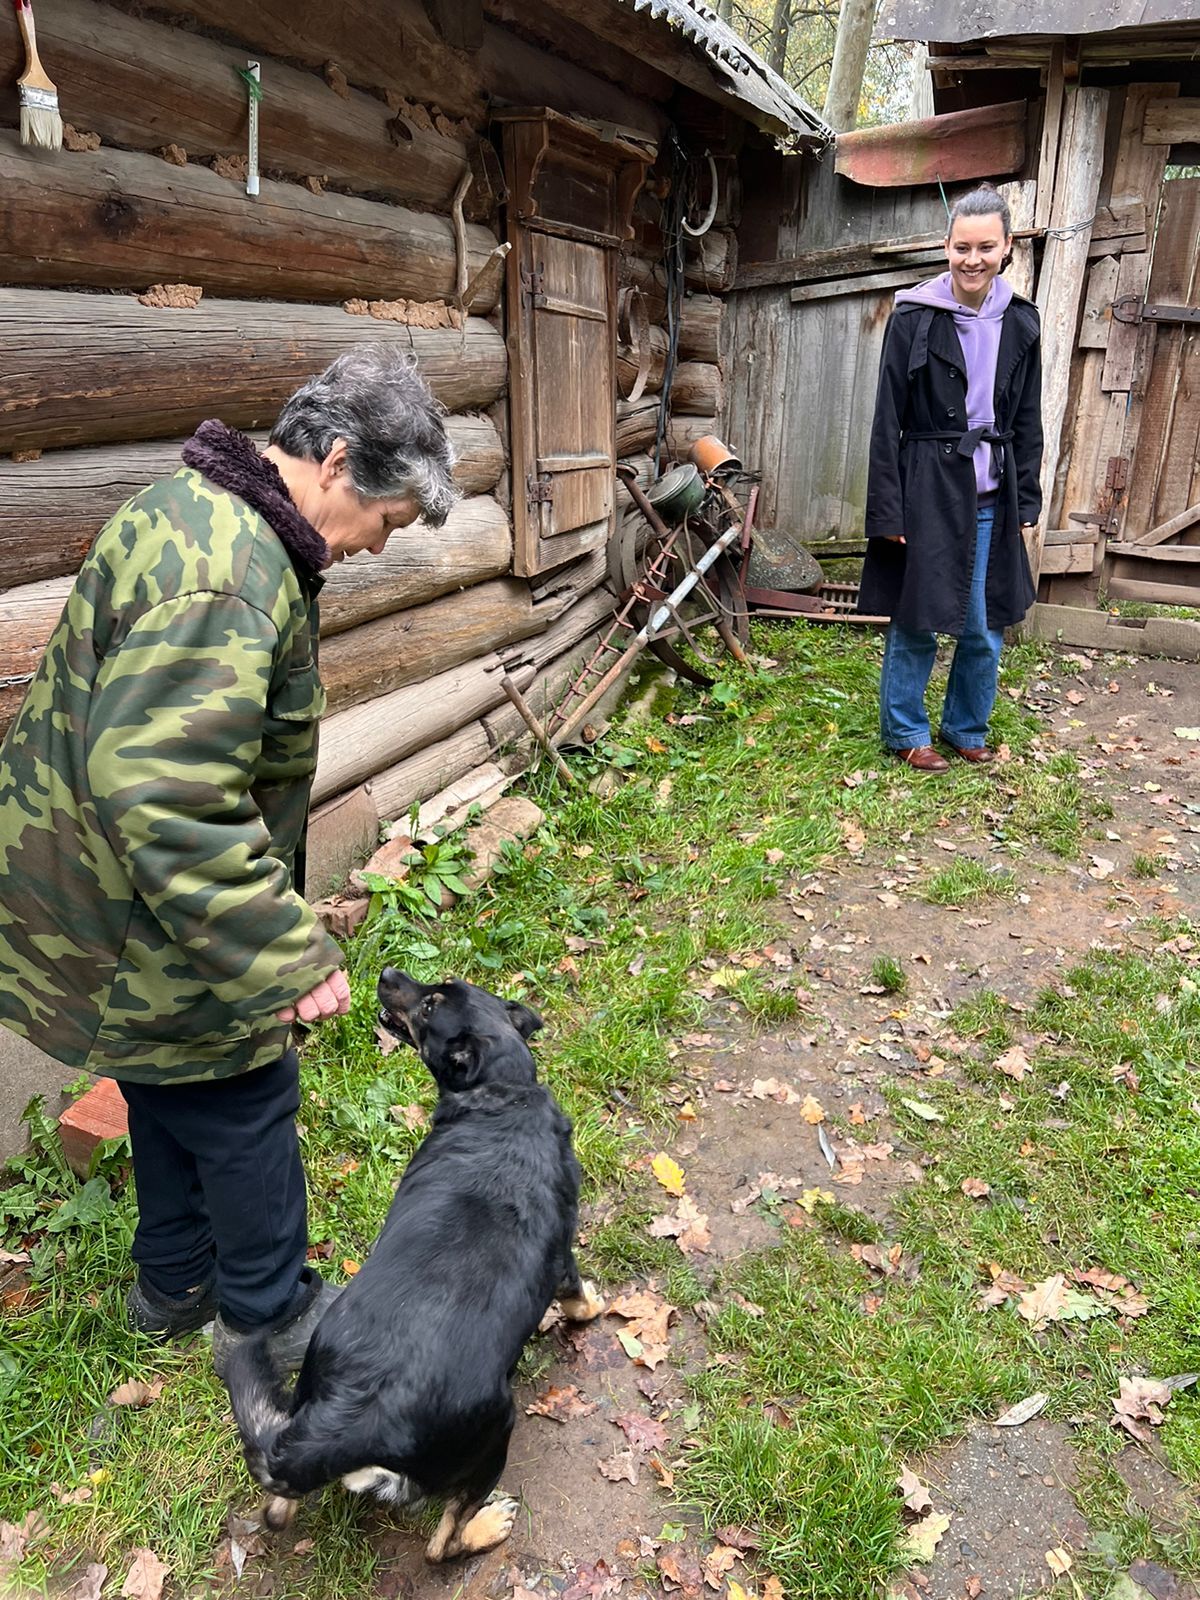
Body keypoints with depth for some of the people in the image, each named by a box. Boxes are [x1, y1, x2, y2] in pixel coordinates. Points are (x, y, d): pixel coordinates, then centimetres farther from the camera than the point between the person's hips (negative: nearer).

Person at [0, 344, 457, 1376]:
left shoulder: (197, 512, 6)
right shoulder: (225, 579, -30)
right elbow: (165, 802, -36)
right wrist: (291, 954, -30)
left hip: (104, 896, 10)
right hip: (143, 934, -10)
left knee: (175, 1096, 25)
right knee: (247, 1109, 10)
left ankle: (175, 1285, 47)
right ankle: (269, 1316, 33)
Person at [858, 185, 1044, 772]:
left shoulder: (1021, 324, 6)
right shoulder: (913, 318, -6)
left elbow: (1027, 423, 12)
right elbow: (887, 420, -7)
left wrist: (1026, 504, 8)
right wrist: (888, 510, -10)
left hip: (992, 498, 4)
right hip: (928, 491, -4)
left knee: (985, 629, 10)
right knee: (915, 623, 5)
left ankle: (966, 728, 29)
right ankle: (906, 731, 22)